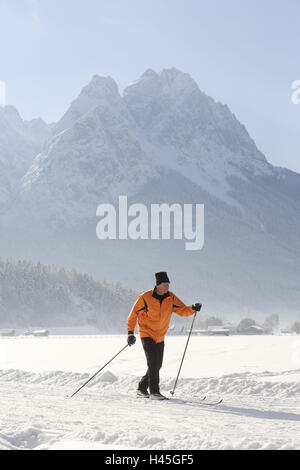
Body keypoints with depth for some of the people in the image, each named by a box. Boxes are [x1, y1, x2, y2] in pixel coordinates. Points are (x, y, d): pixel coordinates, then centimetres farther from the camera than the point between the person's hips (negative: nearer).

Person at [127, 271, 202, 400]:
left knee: (157, 365, 9)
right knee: (153, 363, -15)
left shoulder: (170, 298, -1)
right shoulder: (145, 298, -14)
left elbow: (183, 310, -2)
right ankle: (154, 392, -10)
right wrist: (130, 333, -8)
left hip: (160, 337, 6)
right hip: (147, 334, -6)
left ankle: (142, 388, 24)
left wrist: (193, 309, -23)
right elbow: (133, 315, -6)